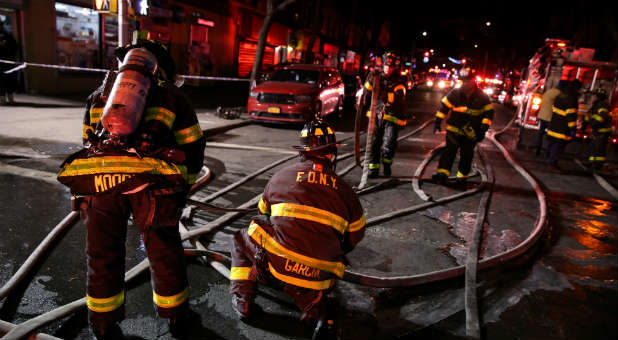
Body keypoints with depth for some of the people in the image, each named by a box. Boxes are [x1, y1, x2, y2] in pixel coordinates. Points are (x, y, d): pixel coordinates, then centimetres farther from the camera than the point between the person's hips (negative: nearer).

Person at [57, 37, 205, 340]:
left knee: (103, 256, 17)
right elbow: (193, 148, 20)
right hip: (149, 179, -2)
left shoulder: (99, 95, 30)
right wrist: (183, 188, 30)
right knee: (164, 253, 13)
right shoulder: (171, 96, 21)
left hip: (97, 178, 3)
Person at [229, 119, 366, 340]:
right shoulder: (346, 192, 5)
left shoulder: (281, 177, 5)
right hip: (317, 279, 2)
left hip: (273, 266, -1)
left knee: (241, 239, 26)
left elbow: (262, 214, 23)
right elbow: (355, 237, 17)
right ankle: (318, 307, 4)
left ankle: (242, 299, 16)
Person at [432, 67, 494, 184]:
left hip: (471, 132, 1)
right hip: (454, 129, 0)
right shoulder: (455, 93, -5)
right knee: (450, 150, -12)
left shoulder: (482, 98, -6)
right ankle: (442, 173, -17)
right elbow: (444, 106, 1)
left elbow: (489, 112, -1)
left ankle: (463, 175, 24)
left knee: (467, 154, 9)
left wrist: (484, 128, -10)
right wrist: (438, 121, -3)